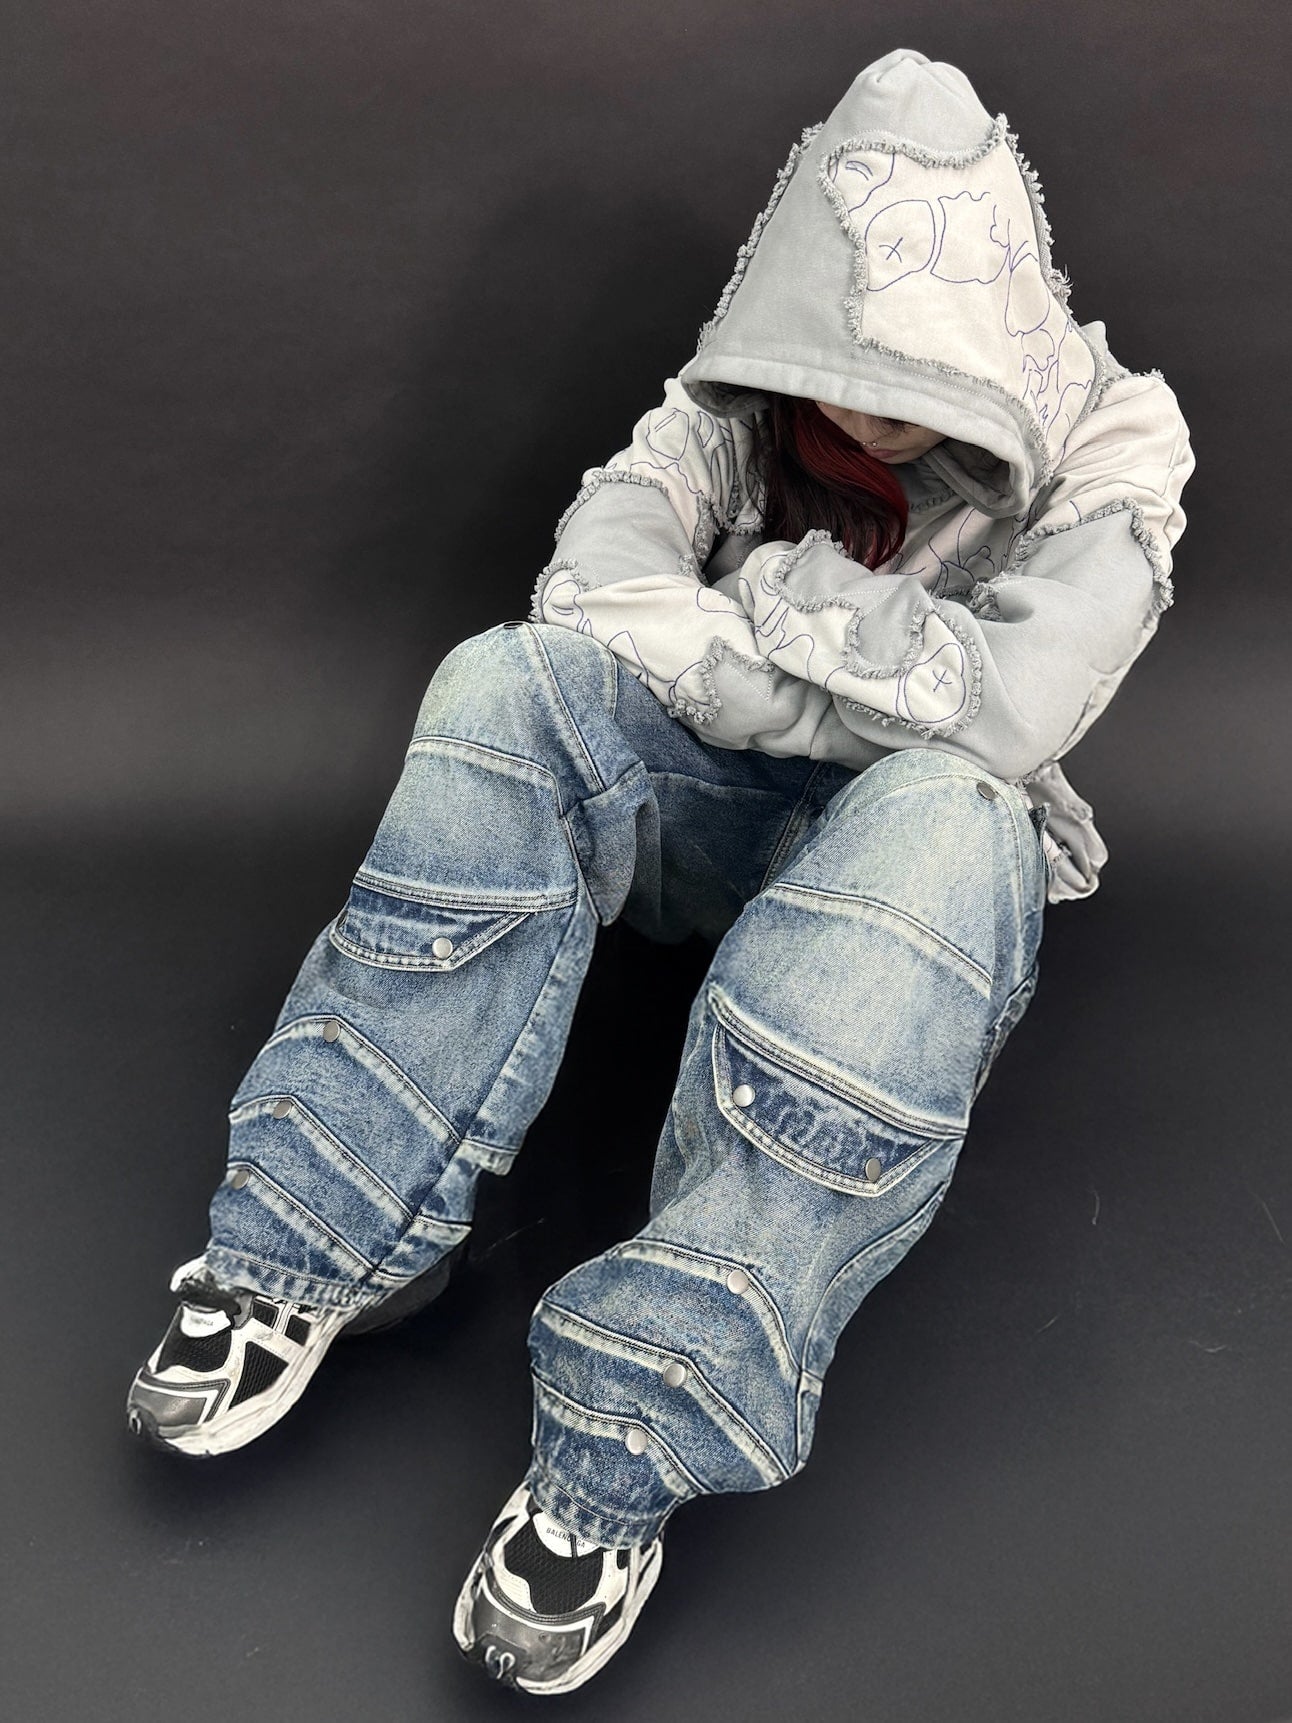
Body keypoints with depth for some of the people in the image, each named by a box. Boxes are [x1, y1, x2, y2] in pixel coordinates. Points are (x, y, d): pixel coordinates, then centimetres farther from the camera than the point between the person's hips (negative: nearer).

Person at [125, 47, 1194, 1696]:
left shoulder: (1110, 437, -9)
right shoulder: (734, 399, -1)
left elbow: (1013, 710, -23)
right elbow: (593, 585, -17)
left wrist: (778, 602, -16)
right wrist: (858, 682, -22)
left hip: (937, 831, -2)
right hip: (725, 815, 3)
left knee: (946, 813, -40)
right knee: (508, 680, -28)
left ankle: (633, 1441, -42)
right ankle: (318, 1243, -25)